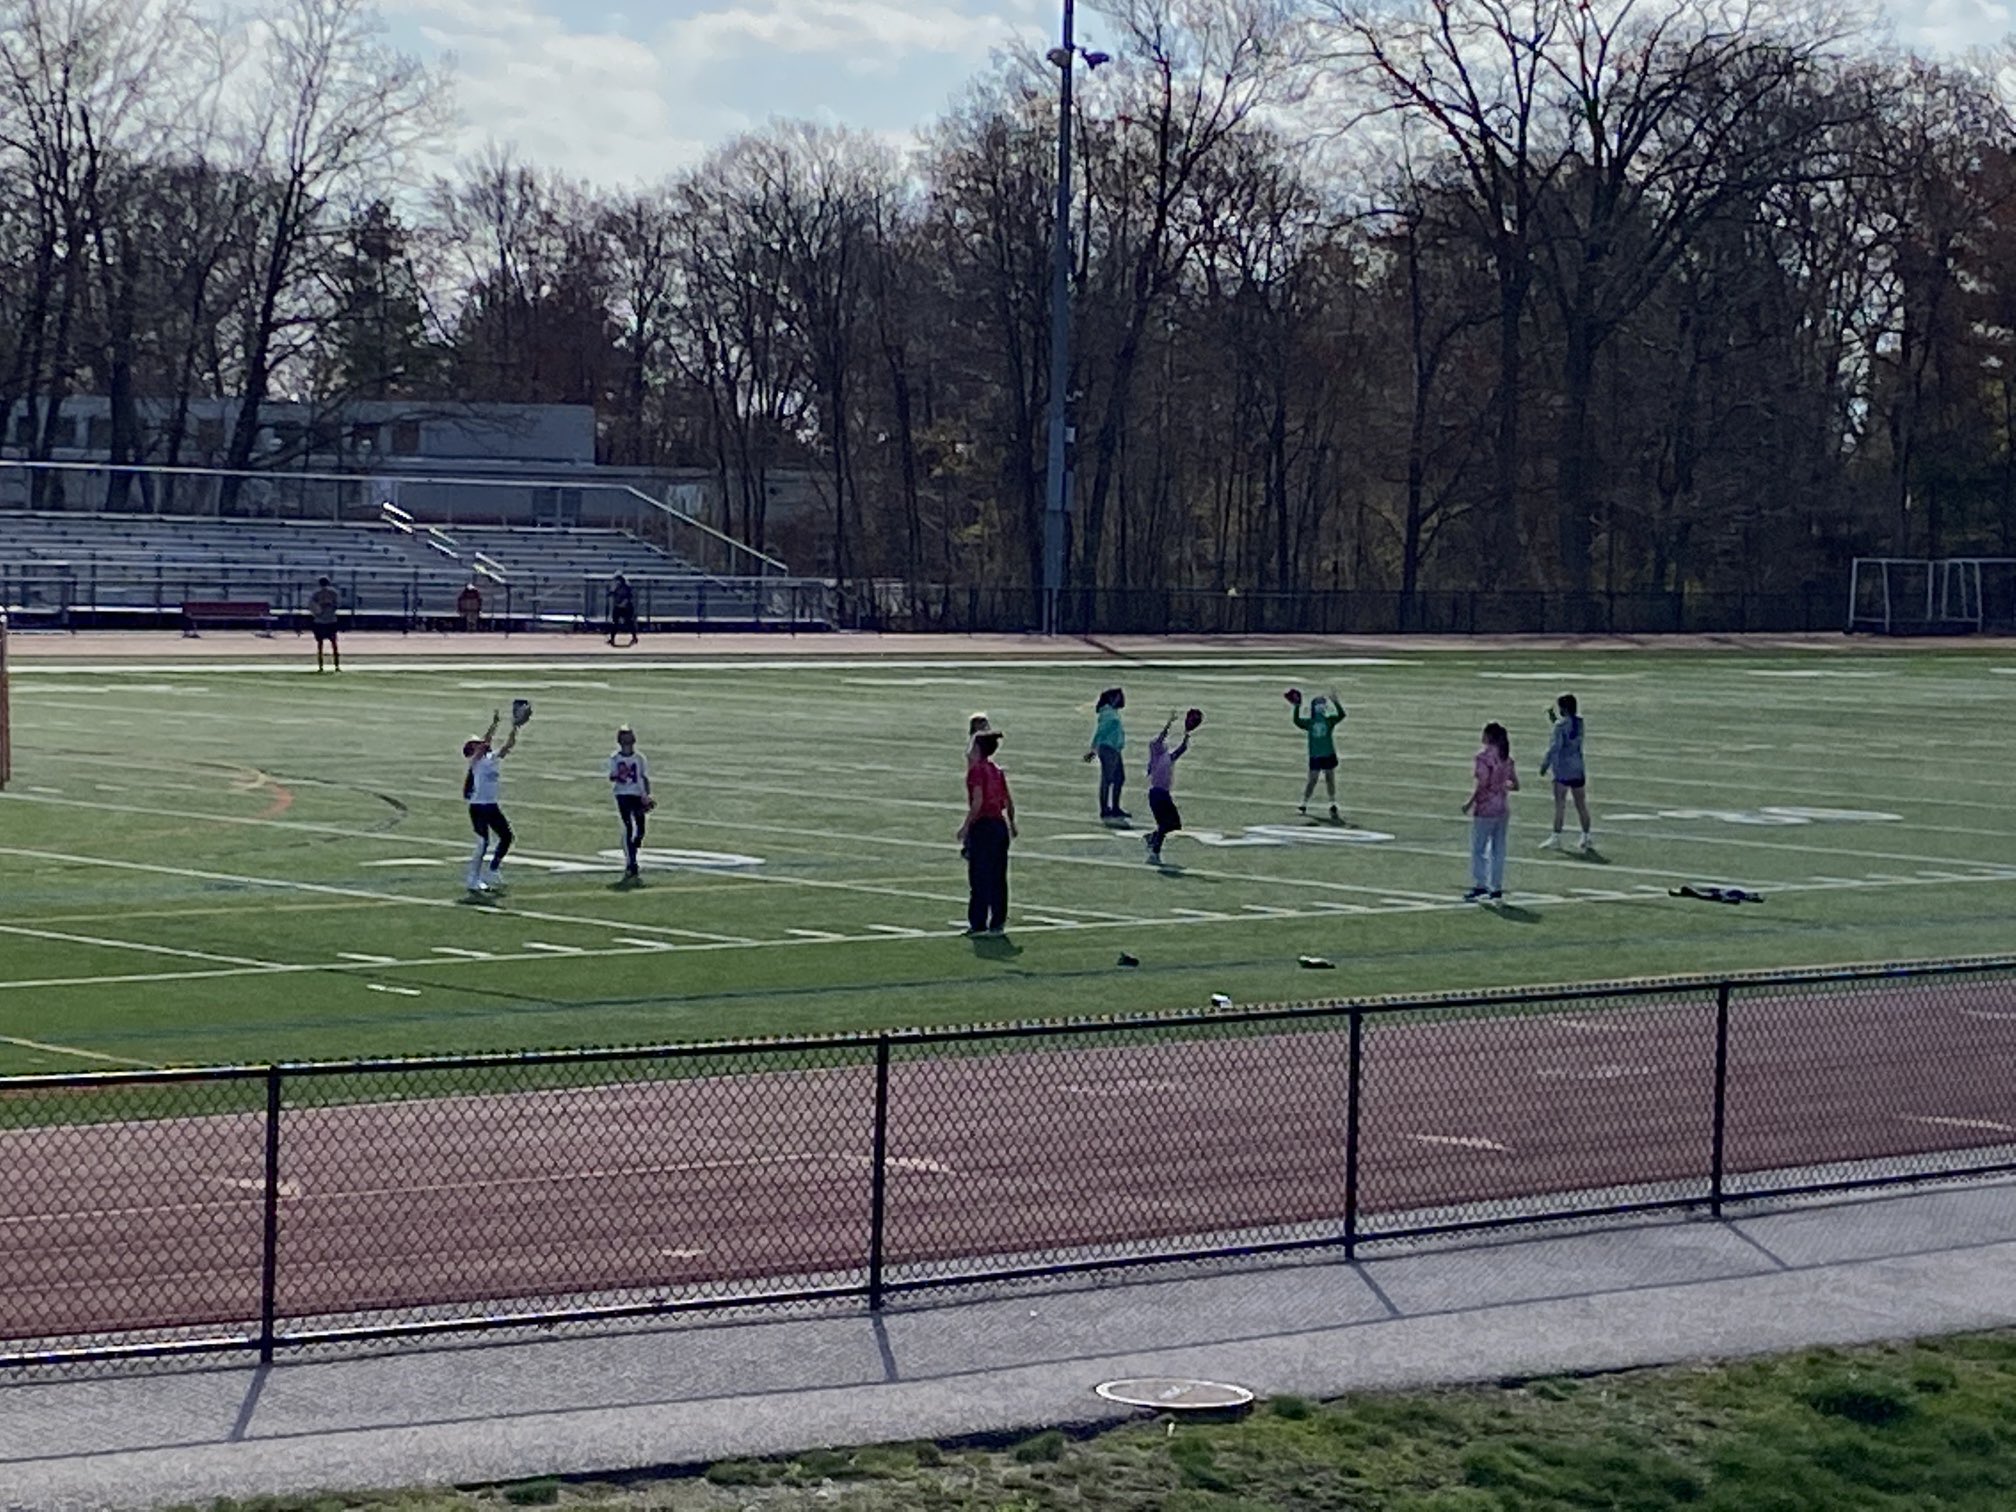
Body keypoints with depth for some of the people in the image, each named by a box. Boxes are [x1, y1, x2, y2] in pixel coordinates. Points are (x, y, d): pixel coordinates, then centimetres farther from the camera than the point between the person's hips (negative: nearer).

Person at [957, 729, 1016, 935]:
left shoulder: (976, 770, -11)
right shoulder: (998, 771, 10)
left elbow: (977, 802, -18)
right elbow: (1009, 801, 12)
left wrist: (966, 826, -14)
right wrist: (1012, 824, 24)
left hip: (982, 825, -7)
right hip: (1000, 824, 7)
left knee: (979, 879, -2)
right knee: (998, 877, 10)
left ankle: (978, 924, -1)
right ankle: (998, 923, 12)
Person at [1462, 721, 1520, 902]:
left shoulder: (1484, 756, -13)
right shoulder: (1507, 758, 8)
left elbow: (1482, 784, -19)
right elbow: (1515, 785, 10)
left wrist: (1469, 803, -10)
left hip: (1485, 808, -7)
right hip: (1503, 809, 7)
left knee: (1478, 848, -1)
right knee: (1498, 849, 10)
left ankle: (1480, 885, -7)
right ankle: (1497, 887, 12)